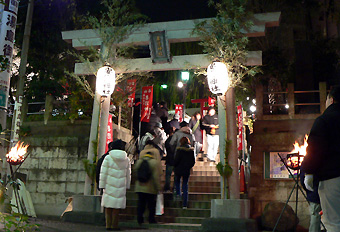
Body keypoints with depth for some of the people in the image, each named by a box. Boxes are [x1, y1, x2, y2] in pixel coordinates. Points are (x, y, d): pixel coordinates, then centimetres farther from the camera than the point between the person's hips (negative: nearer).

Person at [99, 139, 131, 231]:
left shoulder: (108, 158, -2)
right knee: (117, 206, 5)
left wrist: (102, 185, 3)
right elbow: (128, 175, 10)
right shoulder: (126, 159, 5)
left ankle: (108, 225, 6)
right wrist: (127, 186, 16)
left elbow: (103, 173, -2)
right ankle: (114, 225, 6)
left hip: (109, 185, -1)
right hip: (121, 186, 1)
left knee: (108, 206, 6)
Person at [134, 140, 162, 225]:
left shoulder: (139, 161, 3)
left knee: (141, 203, 11)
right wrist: (158, 188, -6)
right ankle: (151, 220, 11)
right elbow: (156, 176, -11)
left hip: (140, 187, 4)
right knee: (151, 205, 7)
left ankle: (140, 219, 12)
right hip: (151, 188, -3)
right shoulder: (155, 162, -9)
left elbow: (135, 171, 8)